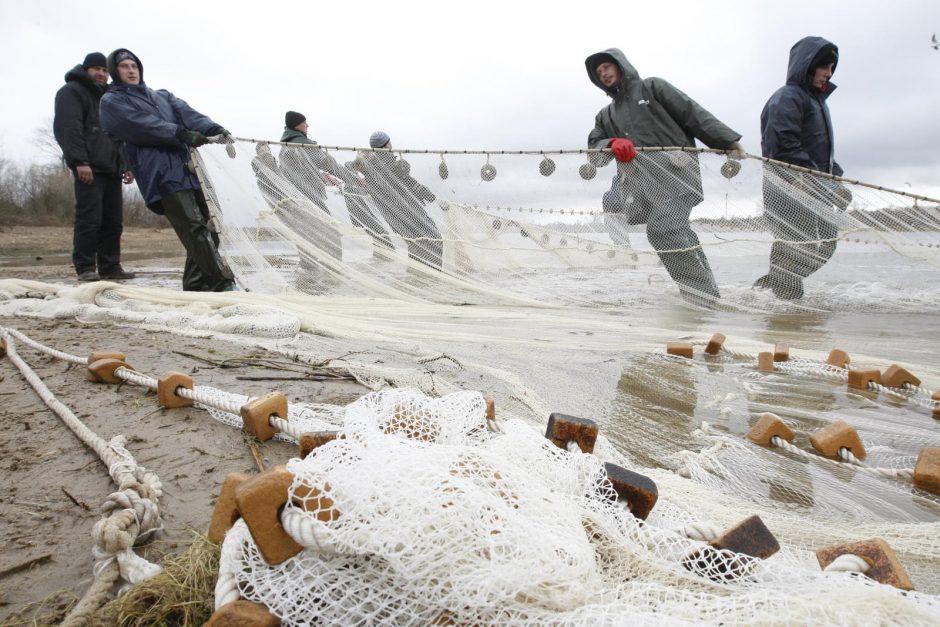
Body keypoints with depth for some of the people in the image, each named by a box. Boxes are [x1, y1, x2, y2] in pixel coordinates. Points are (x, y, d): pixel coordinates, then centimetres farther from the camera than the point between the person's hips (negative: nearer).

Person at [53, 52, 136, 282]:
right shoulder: (72, 92, 4)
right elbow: (69, 128, -9)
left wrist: (125, 165, 16)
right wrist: (80, 161, -20)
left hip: (111, 168, 7)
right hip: (89, 168, -7)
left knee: (114, 220, 3)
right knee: (89, 218, -11)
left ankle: (110, 266, 7)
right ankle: (85, 268, -7)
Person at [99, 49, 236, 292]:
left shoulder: (162, 96, 31)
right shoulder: (112, 102, 15)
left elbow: (188, 114, 11)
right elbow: (142, 125, -4)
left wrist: (215, 129, -9)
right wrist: (181, 134, -20)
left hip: (188, 169, 6)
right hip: (162, 176, -6)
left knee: (206, 229, 0)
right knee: (196, 229, -18)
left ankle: (196, 286, 8)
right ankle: (223, 283, -22)